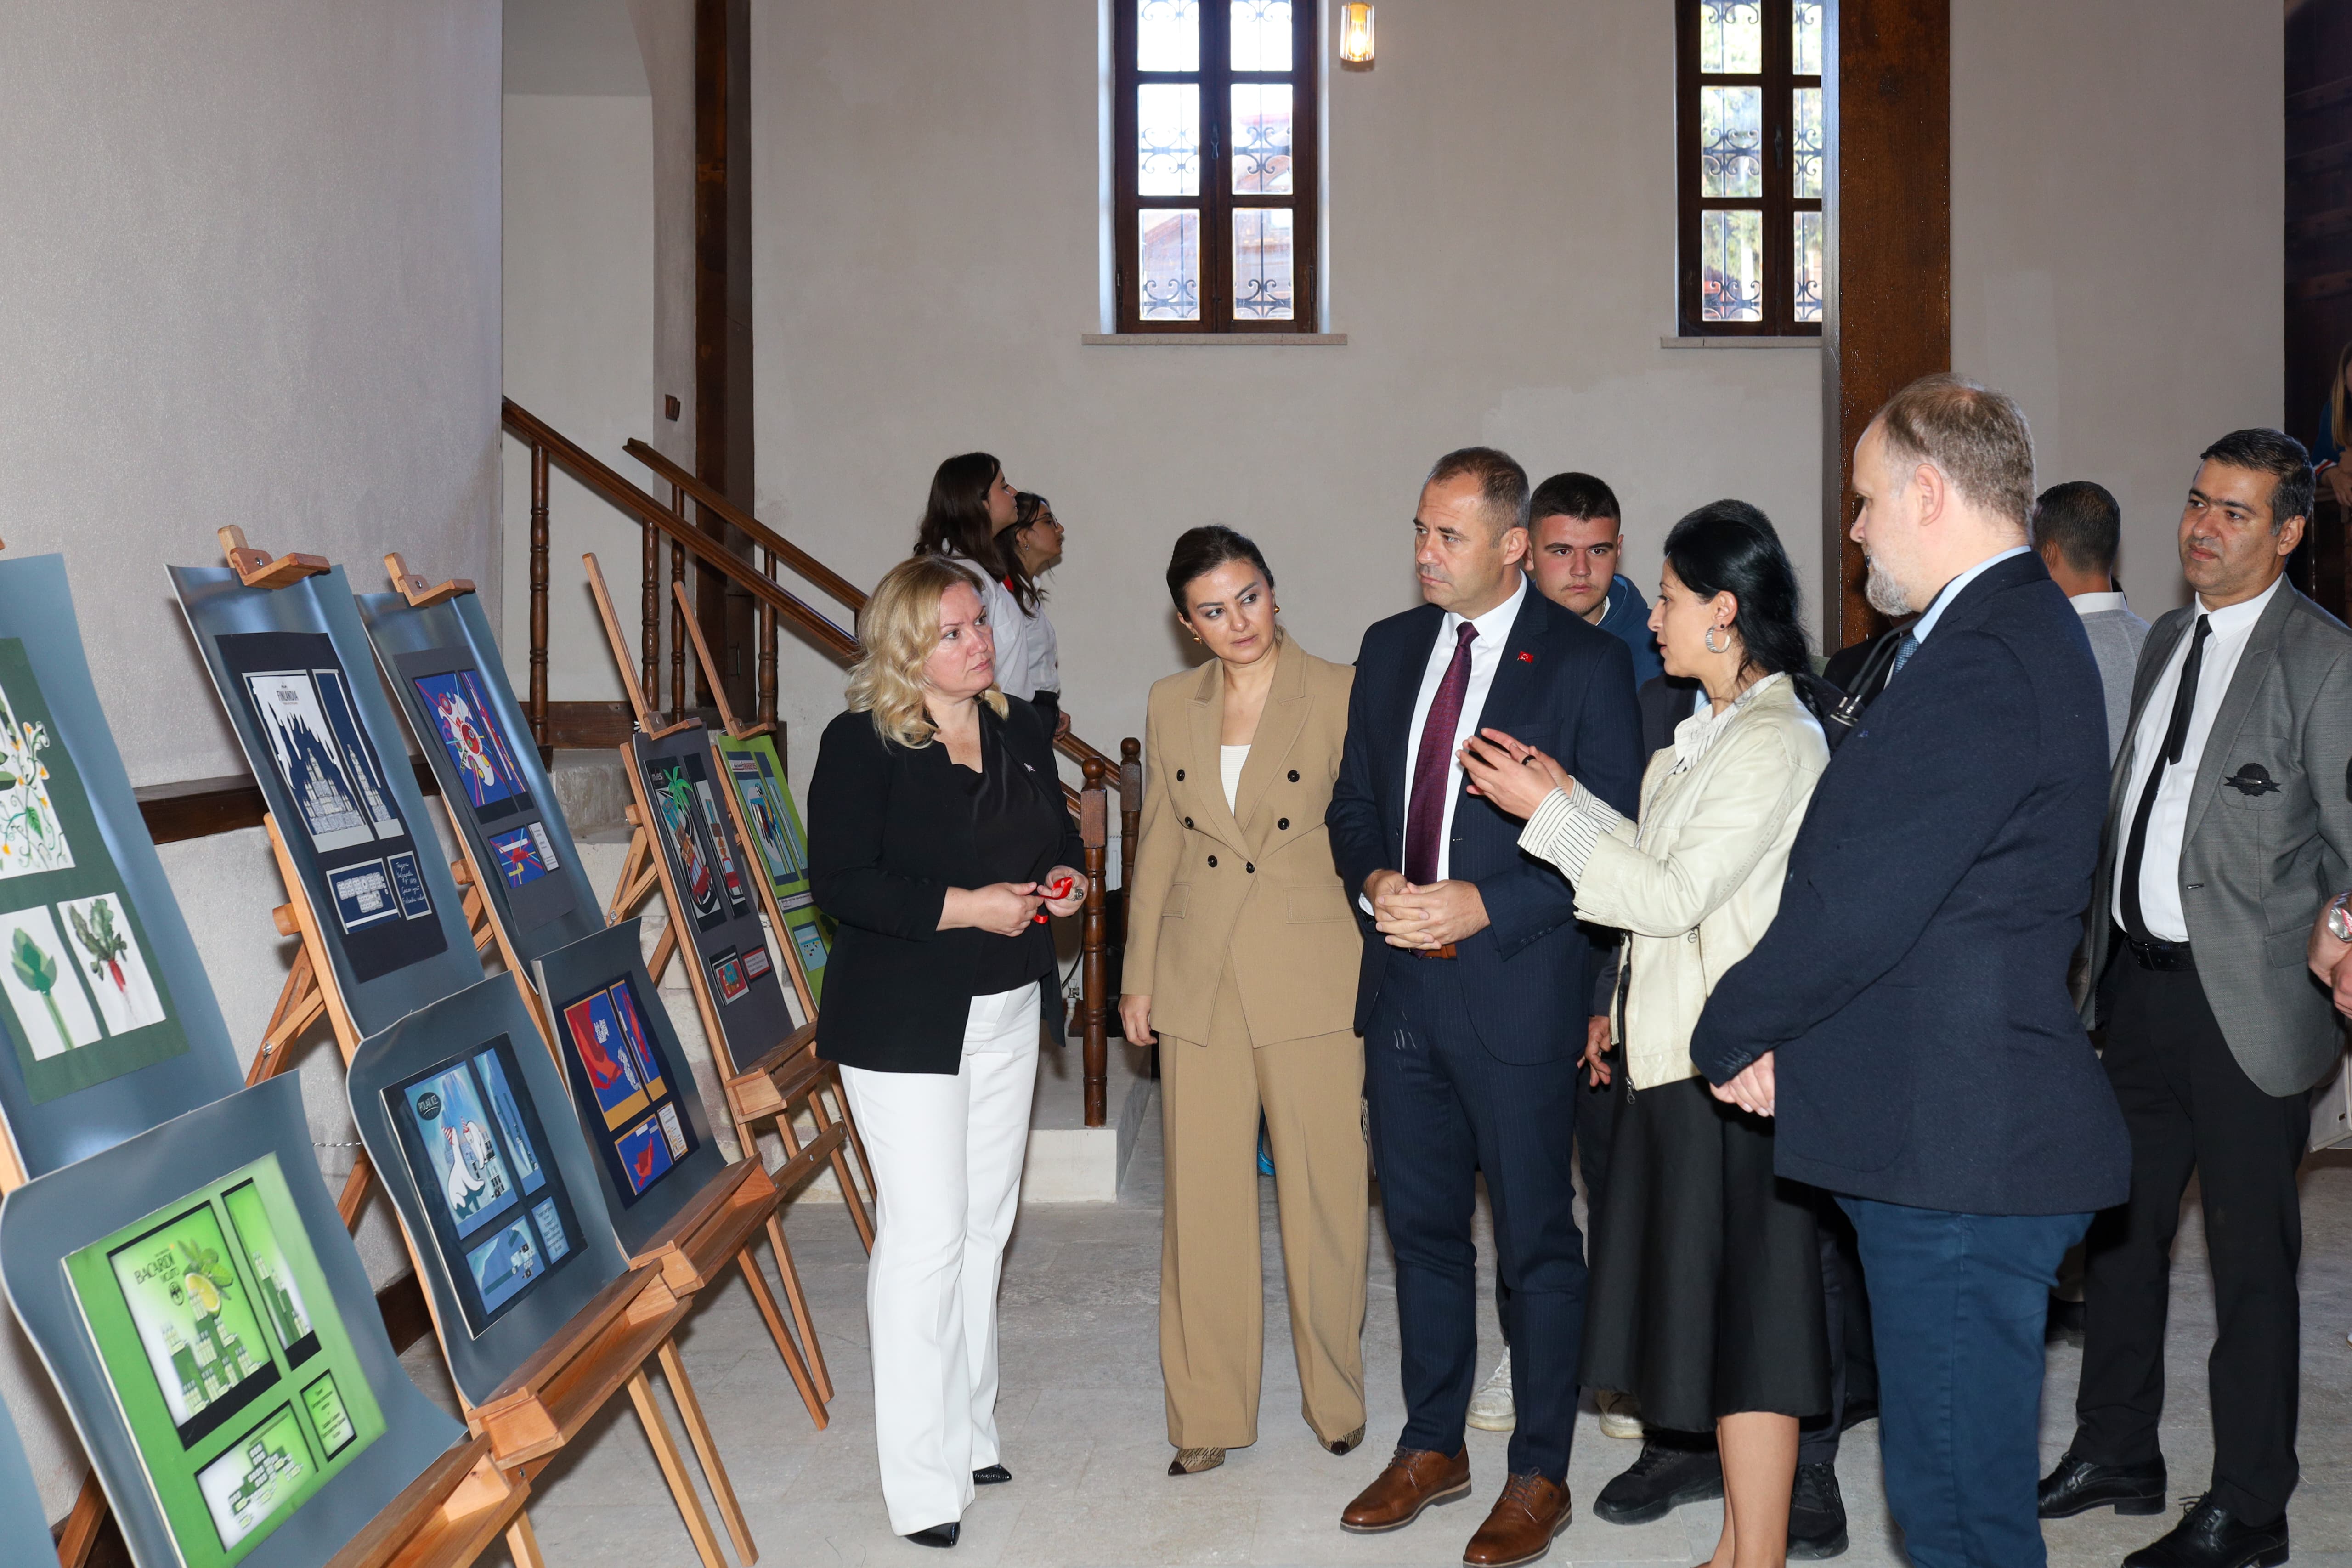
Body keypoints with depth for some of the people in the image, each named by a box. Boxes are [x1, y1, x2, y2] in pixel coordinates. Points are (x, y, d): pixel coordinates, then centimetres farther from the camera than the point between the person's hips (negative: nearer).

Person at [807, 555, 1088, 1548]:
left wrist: (1066, 878, -2)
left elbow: (1059, 832, 20)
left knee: (985, 1226, 14)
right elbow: (840, 882, -19)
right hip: (904, 1020, -7)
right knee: (926, 1235, -8)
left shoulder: (1020, 729, 8)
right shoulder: (860, 745, -12)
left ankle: (971, 1435, 28)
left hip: (1008, 1012, 7)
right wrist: (966, 907, -23)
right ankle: (924, 1485, 1)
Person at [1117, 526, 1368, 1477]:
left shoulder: (1339, 695, -4)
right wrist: (1139, 977, 12)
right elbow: (1158, 845, 13)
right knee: (1202, 1198, 6)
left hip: (1314, 979, -3)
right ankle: (1209, 1414, 19)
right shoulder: (1171, 706, 7)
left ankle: (1335, 1397, 24)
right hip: (1199, 980, 3)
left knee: (1325, 1196, 5)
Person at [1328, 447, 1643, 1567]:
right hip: (1402, 982, 6)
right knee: (1421, 1225, 15)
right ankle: (1432, 1447, 31)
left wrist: (1483, 908, -18)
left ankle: (1539, 1477, 20)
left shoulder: (1585, 663, -8)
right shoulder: (1391, 648, 9)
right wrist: (1373, 882, -5)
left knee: (1536, 1240, 6)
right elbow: (1352, 802, 16)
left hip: (1517, 984, -5)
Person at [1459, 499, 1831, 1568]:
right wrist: (1567, 796, 9)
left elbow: (1673, 895, -18)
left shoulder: (1776, 741, -16)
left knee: (1744, 1310, -2)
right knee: (1711, 1308, 15)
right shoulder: (1714, 732, 15)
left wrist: (1546, 811, -13)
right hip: (1680, 1048, 10)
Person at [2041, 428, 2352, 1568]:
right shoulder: (2167, 640, 11)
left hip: (2245, 1002, -7)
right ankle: (2115, 1455, 35)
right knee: (2119, 1228, 17)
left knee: (2251, 1259, 5)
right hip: (2140, 985, 7)